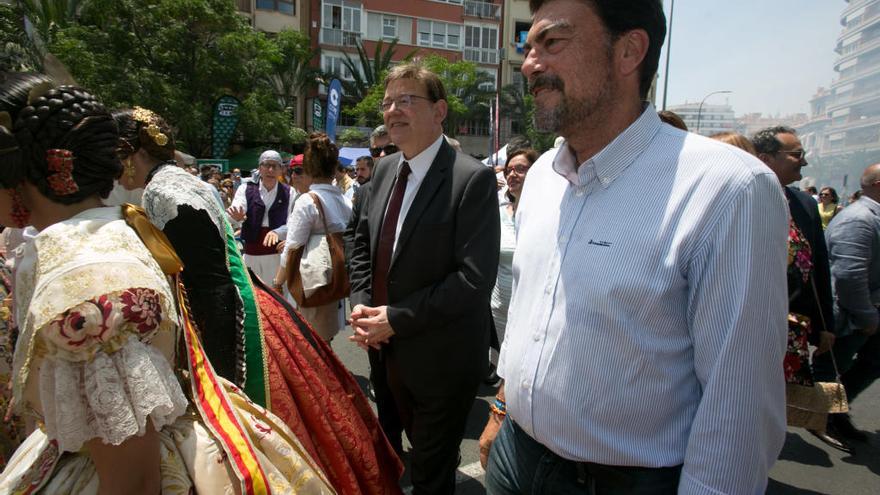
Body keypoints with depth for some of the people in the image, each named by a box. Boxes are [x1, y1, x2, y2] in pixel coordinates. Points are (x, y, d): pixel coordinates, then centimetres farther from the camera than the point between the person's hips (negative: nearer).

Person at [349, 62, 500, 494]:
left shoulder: (472, 179, -19)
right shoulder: (385, 170, 4)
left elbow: (474, 278, -24)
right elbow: (363, 243, 13)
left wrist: (396, 318, -21)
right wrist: (362, 305, -3)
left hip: (442, 357, -6)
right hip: (390, 347, 7)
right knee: (419, 448, 27)